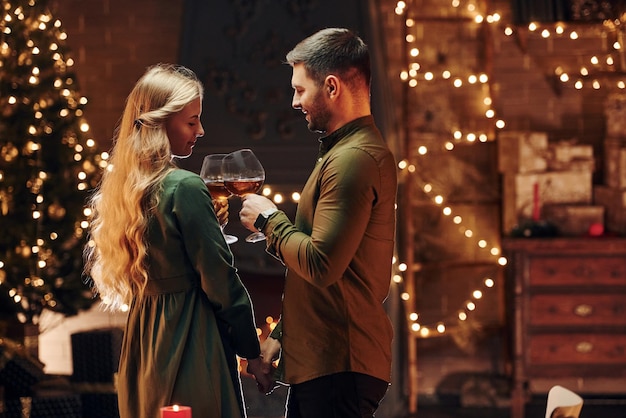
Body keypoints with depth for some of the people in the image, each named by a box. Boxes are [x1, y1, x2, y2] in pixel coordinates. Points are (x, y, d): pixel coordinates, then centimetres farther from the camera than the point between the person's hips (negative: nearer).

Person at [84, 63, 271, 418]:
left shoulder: (121, 186, 7)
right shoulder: (185, 187, -17)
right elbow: (220, 279, -14)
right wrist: (252, 352, -6)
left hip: (141, 345, 8)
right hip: (190, 344, -8)